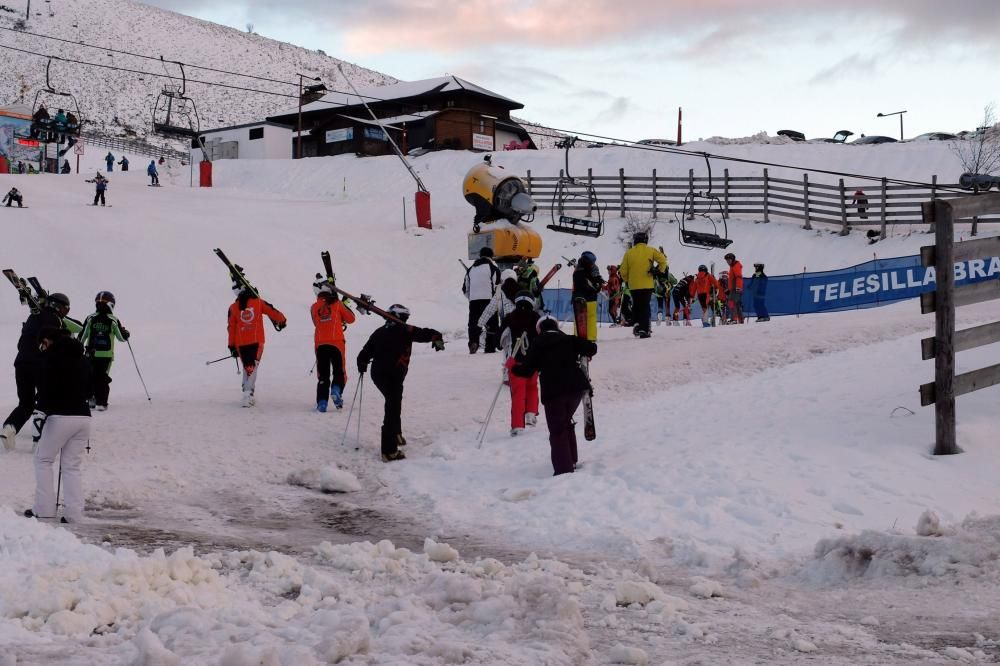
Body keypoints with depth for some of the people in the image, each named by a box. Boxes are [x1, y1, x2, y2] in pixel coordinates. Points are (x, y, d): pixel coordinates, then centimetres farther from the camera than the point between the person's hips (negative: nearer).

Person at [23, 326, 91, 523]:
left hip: (61, 416, -6)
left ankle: (44, 509, 6)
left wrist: (43, 411, -5)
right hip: (84, 416, 6)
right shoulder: (81, 358, 15)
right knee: (72, 466, 11)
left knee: (43, 459, 11)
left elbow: (45, 387, -12)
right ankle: (74, 513, 3)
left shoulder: (50, 357, -5)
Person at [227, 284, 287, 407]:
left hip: (241, 343, 2)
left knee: (246, 368, 18)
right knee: (252, 368, -6)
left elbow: (231, 328, 5)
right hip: (256, 341, -2)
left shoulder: (233, 308, 4)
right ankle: (248, 394, -22)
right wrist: (282, 321, 28)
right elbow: (272, 312, 8)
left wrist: (232, 346, 11)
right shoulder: (258, 302, 0)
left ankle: (247, 393, 18)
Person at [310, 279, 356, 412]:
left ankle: (322, 402, -1)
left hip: (320, 344, 3)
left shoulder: (314, 308, 8)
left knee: (323, 375, 9)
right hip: (336, 342, -2)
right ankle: (336, 390, -19)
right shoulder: (337, 303, -1)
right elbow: (350, 319, 7)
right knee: (339, 371, 7)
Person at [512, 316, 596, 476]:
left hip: (553, 392, -4)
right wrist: (580, 351, 27)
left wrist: (513, 367, 20)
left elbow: (528, 370, 1)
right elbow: (591, 349, 4)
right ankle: (571, 460, 29)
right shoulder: (569, 340, 12)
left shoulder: (537, 344, 5)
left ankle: (564, 468, -12)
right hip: (576, 387, 4)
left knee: (557, 431, -1)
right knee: (567, 423, 25)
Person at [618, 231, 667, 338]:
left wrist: (627, 280, 19)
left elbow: (623, 271, 2)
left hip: (633, 285, 1)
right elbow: (662, 260, -11)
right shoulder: (651, 251, -1)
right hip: (647, 285, -1)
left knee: (636, 306, 18)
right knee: (645, 306, 4)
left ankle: (637, 323, 0)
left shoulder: (629, 253, 1)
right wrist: (660, 270, 7)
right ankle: (644, 329, -4)